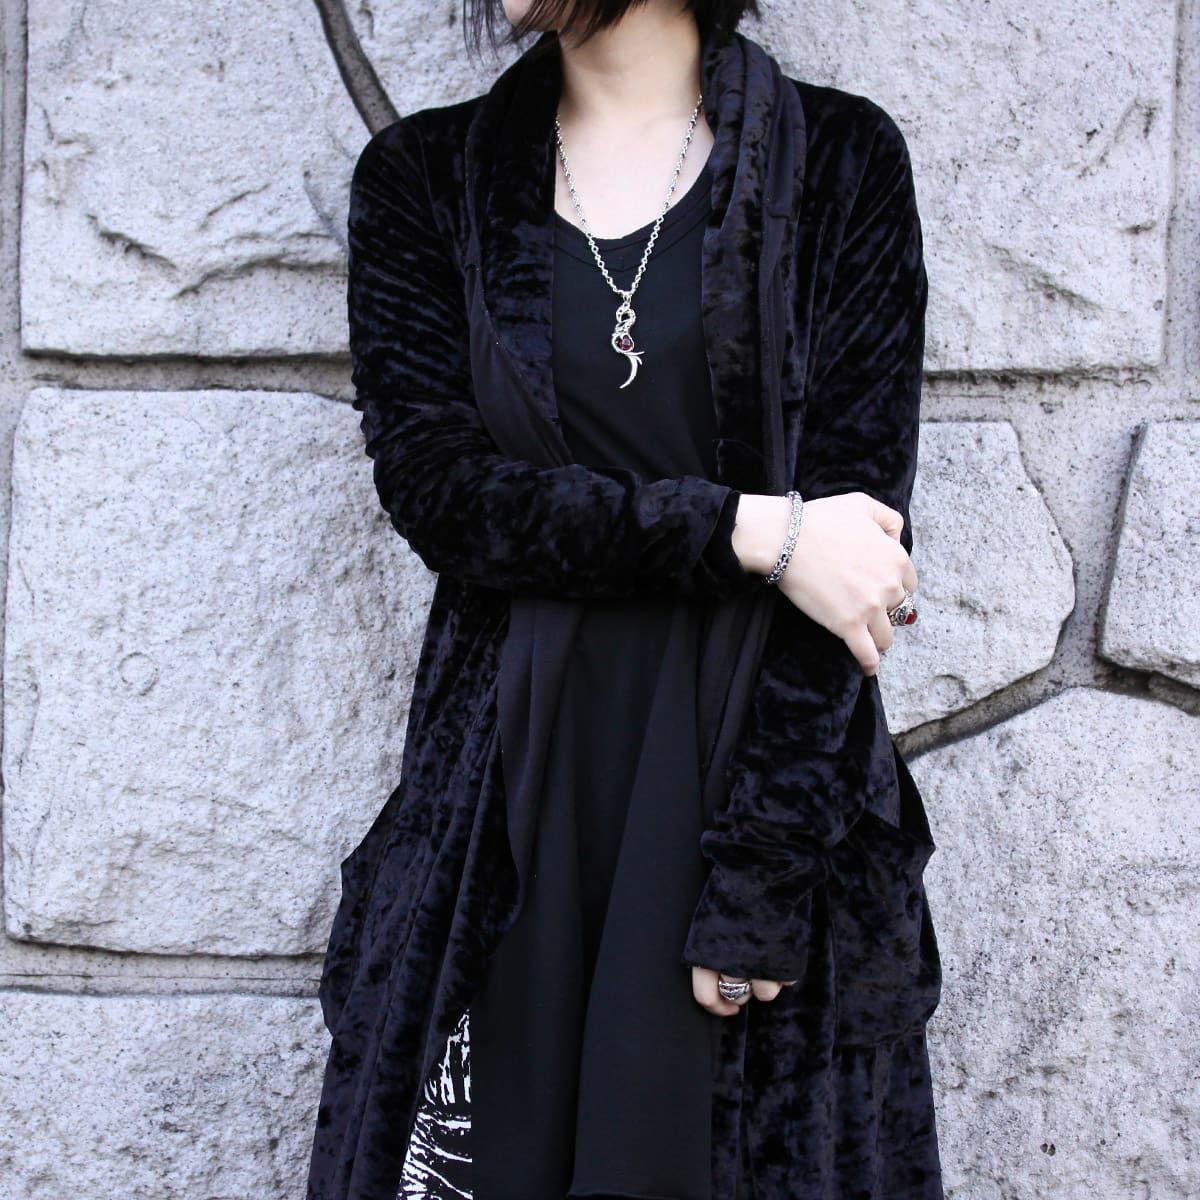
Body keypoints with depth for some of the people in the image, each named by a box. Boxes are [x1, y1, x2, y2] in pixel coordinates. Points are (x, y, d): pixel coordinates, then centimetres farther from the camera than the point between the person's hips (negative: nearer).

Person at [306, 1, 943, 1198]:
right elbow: (439, 489, -6)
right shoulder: (421, 179, 6)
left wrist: (759, 876, -14)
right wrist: (749, 534, -15)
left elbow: (856, 512, -7)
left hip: (766, 776, -1)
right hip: (515, 804, 2)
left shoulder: (842, 161, 0)